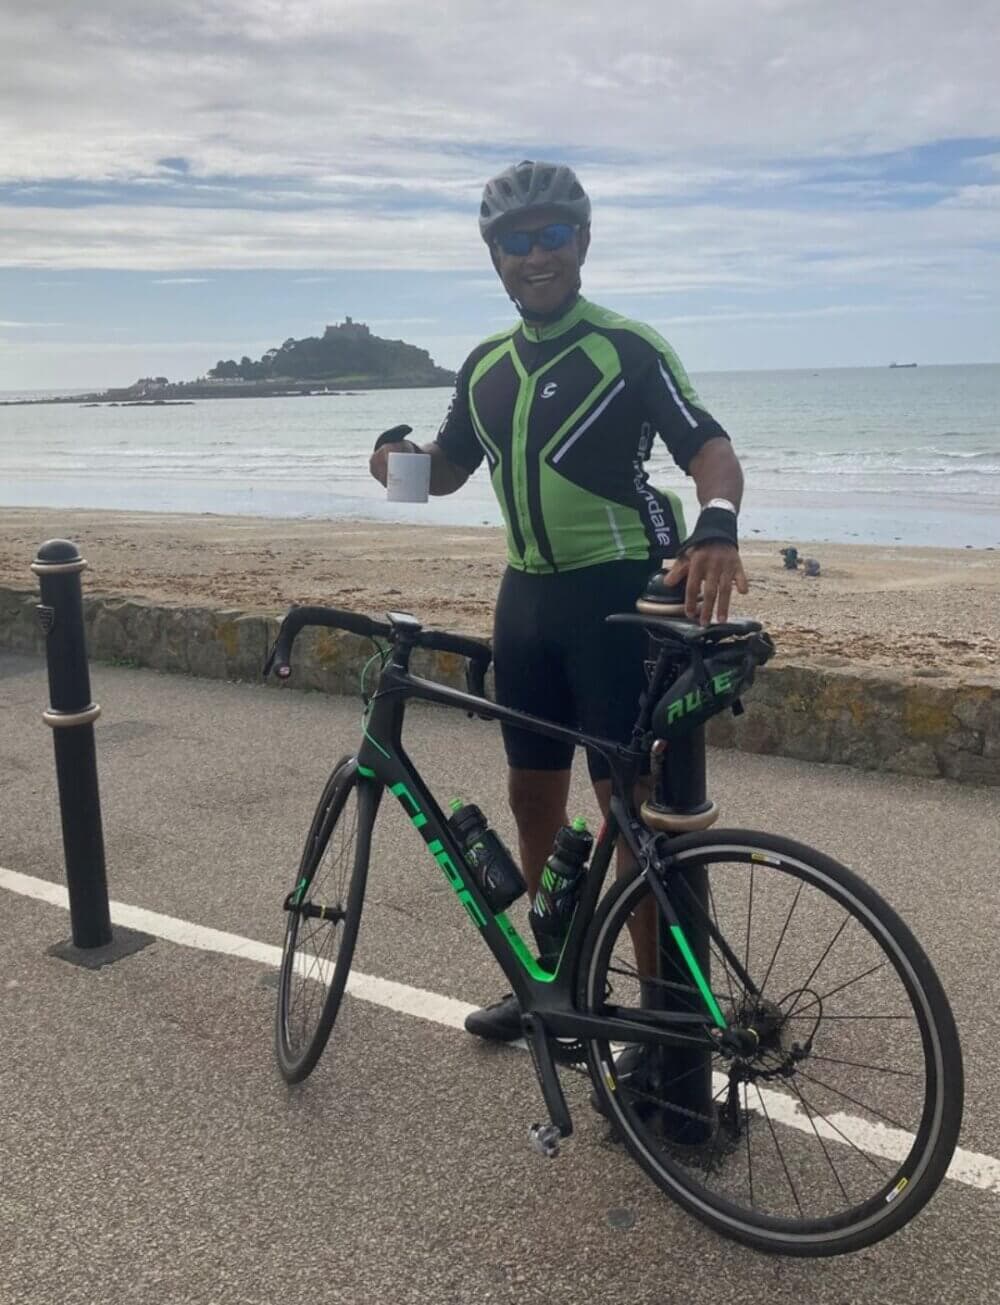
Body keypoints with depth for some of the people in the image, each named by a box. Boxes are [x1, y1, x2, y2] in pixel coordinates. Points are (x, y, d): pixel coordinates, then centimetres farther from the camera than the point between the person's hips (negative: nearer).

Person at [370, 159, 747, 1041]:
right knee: (534, 794, 13)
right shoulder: (486, 366, 10)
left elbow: (708, 448, -18)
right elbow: (451, 469, 21)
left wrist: (717, 526, -40)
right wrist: (405, 460, -3)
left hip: (618, 596, -7)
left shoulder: (628, 349, -9)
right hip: (529, 595, 7)